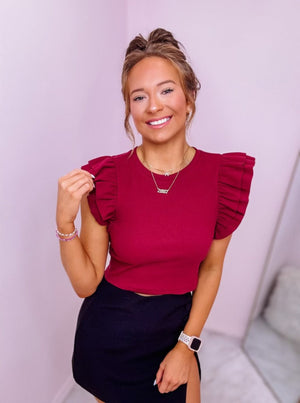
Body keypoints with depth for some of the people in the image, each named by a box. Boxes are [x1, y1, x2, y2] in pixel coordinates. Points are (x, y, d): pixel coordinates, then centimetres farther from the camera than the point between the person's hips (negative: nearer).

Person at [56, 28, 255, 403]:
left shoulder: (224, 175, -13)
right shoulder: (106, 176, -19)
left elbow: (211, 267, -3)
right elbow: (86, 283, -13)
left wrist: (187, 344, -3)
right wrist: (65, 222, -28)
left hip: (176, 327, 2)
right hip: (110, 331, -1)